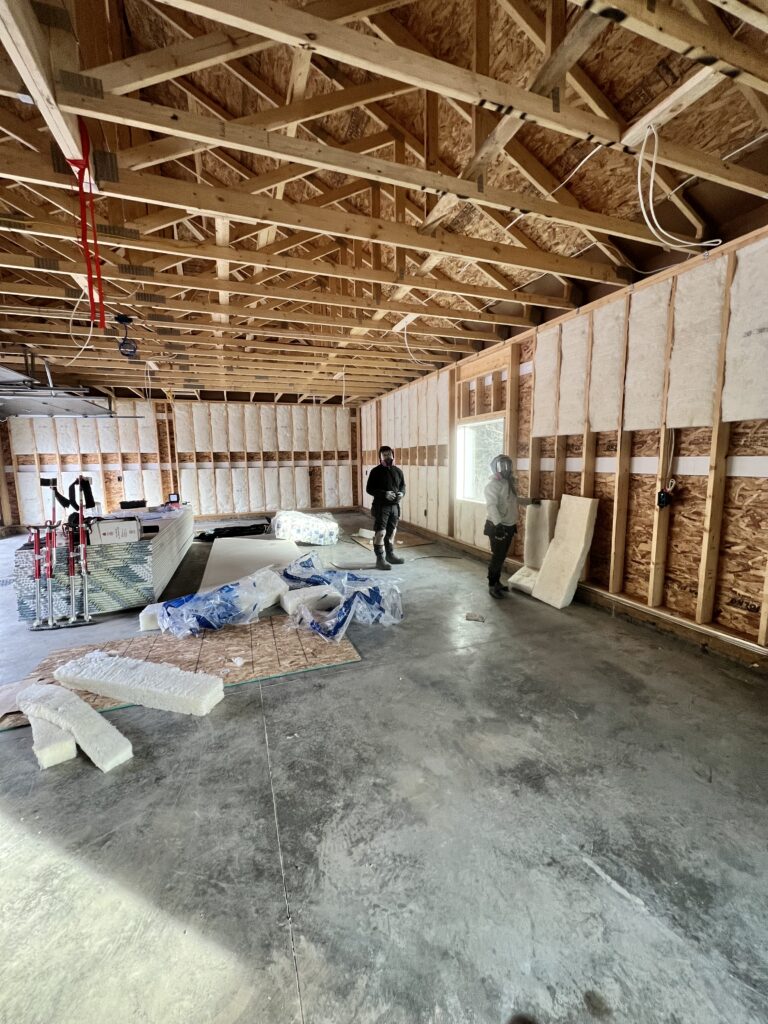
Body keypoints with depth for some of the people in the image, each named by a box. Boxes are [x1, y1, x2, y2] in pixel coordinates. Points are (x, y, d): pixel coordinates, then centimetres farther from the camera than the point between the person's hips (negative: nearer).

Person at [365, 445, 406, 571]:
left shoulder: (398, 471, 8)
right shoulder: (376, 471, -8)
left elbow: (403, 485, 17)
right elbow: (369, 489, -9)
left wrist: (401, 493, -6)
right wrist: (384, 494, -22)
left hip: (394, 506, 6)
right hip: (381, 506, -5)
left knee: (392, 532, 14)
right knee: (381, 533, -6)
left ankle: (390, 555, 28)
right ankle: (380, 559, 1)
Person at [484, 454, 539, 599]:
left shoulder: (510, 483, 12)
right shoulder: (492, 485, -16)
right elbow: (491, 506, -27)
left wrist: (531, 500, 26)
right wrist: (498, 524, -37)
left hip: (509, 526, 8)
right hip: (497, 526, -8)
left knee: (502, 556, 15)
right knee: (497, 557, -5)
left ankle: (497, 582, 27)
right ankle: (492, 585, 6)